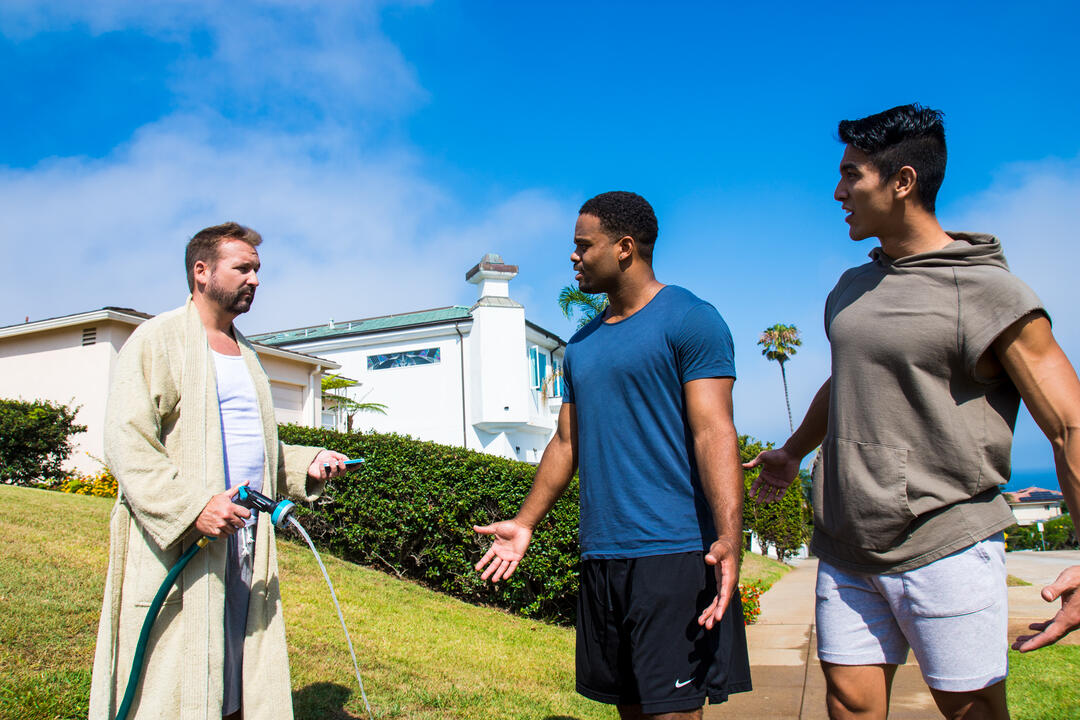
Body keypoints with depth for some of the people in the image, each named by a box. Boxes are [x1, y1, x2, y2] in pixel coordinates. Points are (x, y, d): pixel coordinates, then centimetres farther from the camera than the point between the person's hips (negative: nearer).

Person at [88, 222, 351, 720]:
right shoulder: (158, 339, -3)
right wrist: (194, 505, -23)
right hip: (177, 545, -7)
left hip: (246, 541, 7)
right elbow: (126, 442, -13)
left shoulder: (245, 352, 20)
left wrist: (306, 464, 9)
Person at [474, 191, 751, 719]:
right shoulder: (582, 344, 17)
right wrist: (525, 524, 20)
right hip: (600, 556, 7)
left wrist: (729, 541, -24)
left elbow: (714, 434, -14)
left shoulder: (689, 320, -5)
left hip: (674, 553, -7)